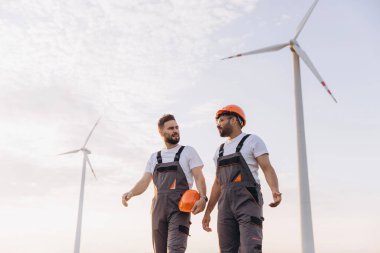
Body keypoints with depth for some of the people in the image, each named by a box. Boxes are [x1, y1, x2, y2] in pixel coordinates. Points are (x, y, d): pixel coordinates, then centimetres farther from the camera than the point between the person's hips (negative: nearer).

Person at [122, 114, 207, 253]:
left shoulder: (188, 151, 9)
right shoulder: (154, 157, 20)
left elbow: (199, 177, -1)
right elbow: (144, 182, 11)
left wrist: (202, 198, -22)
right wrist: (131, 193, -12)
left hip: (180, 207, -4)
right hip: (158, 208, 5)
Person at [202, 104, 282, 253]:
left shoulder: (252, 141, 5)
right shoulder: (220, 150, 23)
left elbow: (267, 168, -6)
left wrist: (275, 190, -25)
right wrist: (208, 212, 19)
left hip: (247, 200, -6)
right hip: (225, 203, 6)